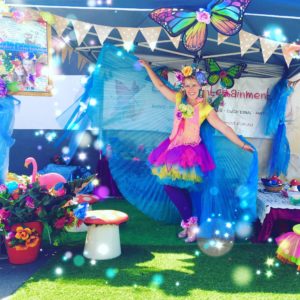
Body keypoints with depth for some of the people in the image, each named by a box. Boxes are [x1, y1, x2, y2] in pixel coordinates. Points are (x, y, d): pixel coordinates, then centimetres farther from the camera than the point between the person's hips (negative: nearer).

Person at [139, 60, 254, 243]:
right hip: (174, 146, 5)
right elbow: (160, 85, 13)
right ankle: (189, 224, 18)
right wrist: (147, 67, 16)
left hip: (190, 150, -5)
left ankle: (190, 223, -1)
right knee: (176, 186, 4)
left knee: (171, 184, -14)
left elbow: (224, 128, -6)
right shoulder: (179, 99, 5)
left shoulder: (205, 108, -5)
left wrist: (242, 145, -6)